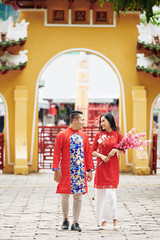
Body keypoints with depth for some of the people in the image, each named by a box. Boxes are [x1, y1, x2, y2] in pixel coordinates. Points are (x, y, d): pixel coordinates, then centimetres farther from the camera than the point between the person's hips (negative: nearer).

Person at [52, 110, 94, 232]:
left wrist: (89, 170, 5)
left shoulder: (84, 136, 9)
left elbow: (88, 154, 11)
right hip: (66, 171, -3)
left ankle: (75, 222, 7)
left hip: (81, 171, 3)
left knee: (78, 196, 2)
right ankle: (65, 220, 20)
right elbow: (56, 154, -4)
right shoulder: (62, 135, -2)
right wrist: (56, 170, -10)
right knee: (65, 195, 2)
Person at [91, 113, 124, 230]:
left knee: (110, 191, -11)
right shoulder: (99, 135, 6)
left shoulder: (117, 135, 1)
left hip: (113, 167, -2)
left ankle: (114, 218, 2)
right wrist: (101, 155, -10)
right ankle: (102, 220, 12)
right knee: (101, 193, 3)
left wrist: (115, 150, -14)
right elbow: (93, 151, 7)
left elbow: (123, 151, 5)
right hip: (101, 166, 2)